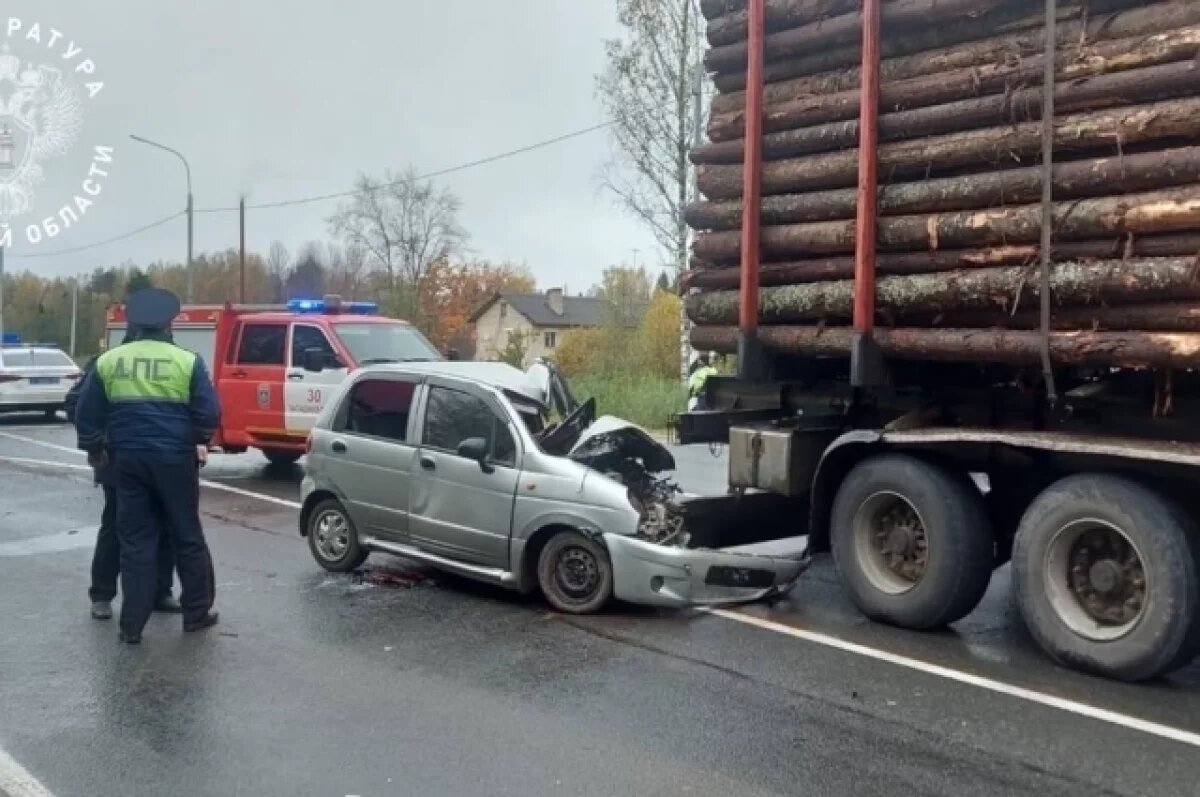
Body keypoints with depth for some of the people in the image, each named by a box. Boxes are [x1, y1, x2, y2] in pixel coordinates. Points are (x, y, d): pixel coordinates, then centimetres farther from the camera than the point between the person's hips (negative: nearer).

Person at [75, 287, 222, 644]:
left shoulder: (108, 361, 5)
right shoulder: (187, 361, -4)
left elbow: (86, 414, 9)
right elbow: (209, 413, -6)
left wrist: (94, 448, 25)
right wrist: (199, 440, 14)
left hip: (127, 458, 2)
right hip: (174, 458, -2)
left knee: (134, 541, 8)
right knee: (187, 537, 10)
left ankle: (132, 625, 9)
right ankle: (197, 612, 19)